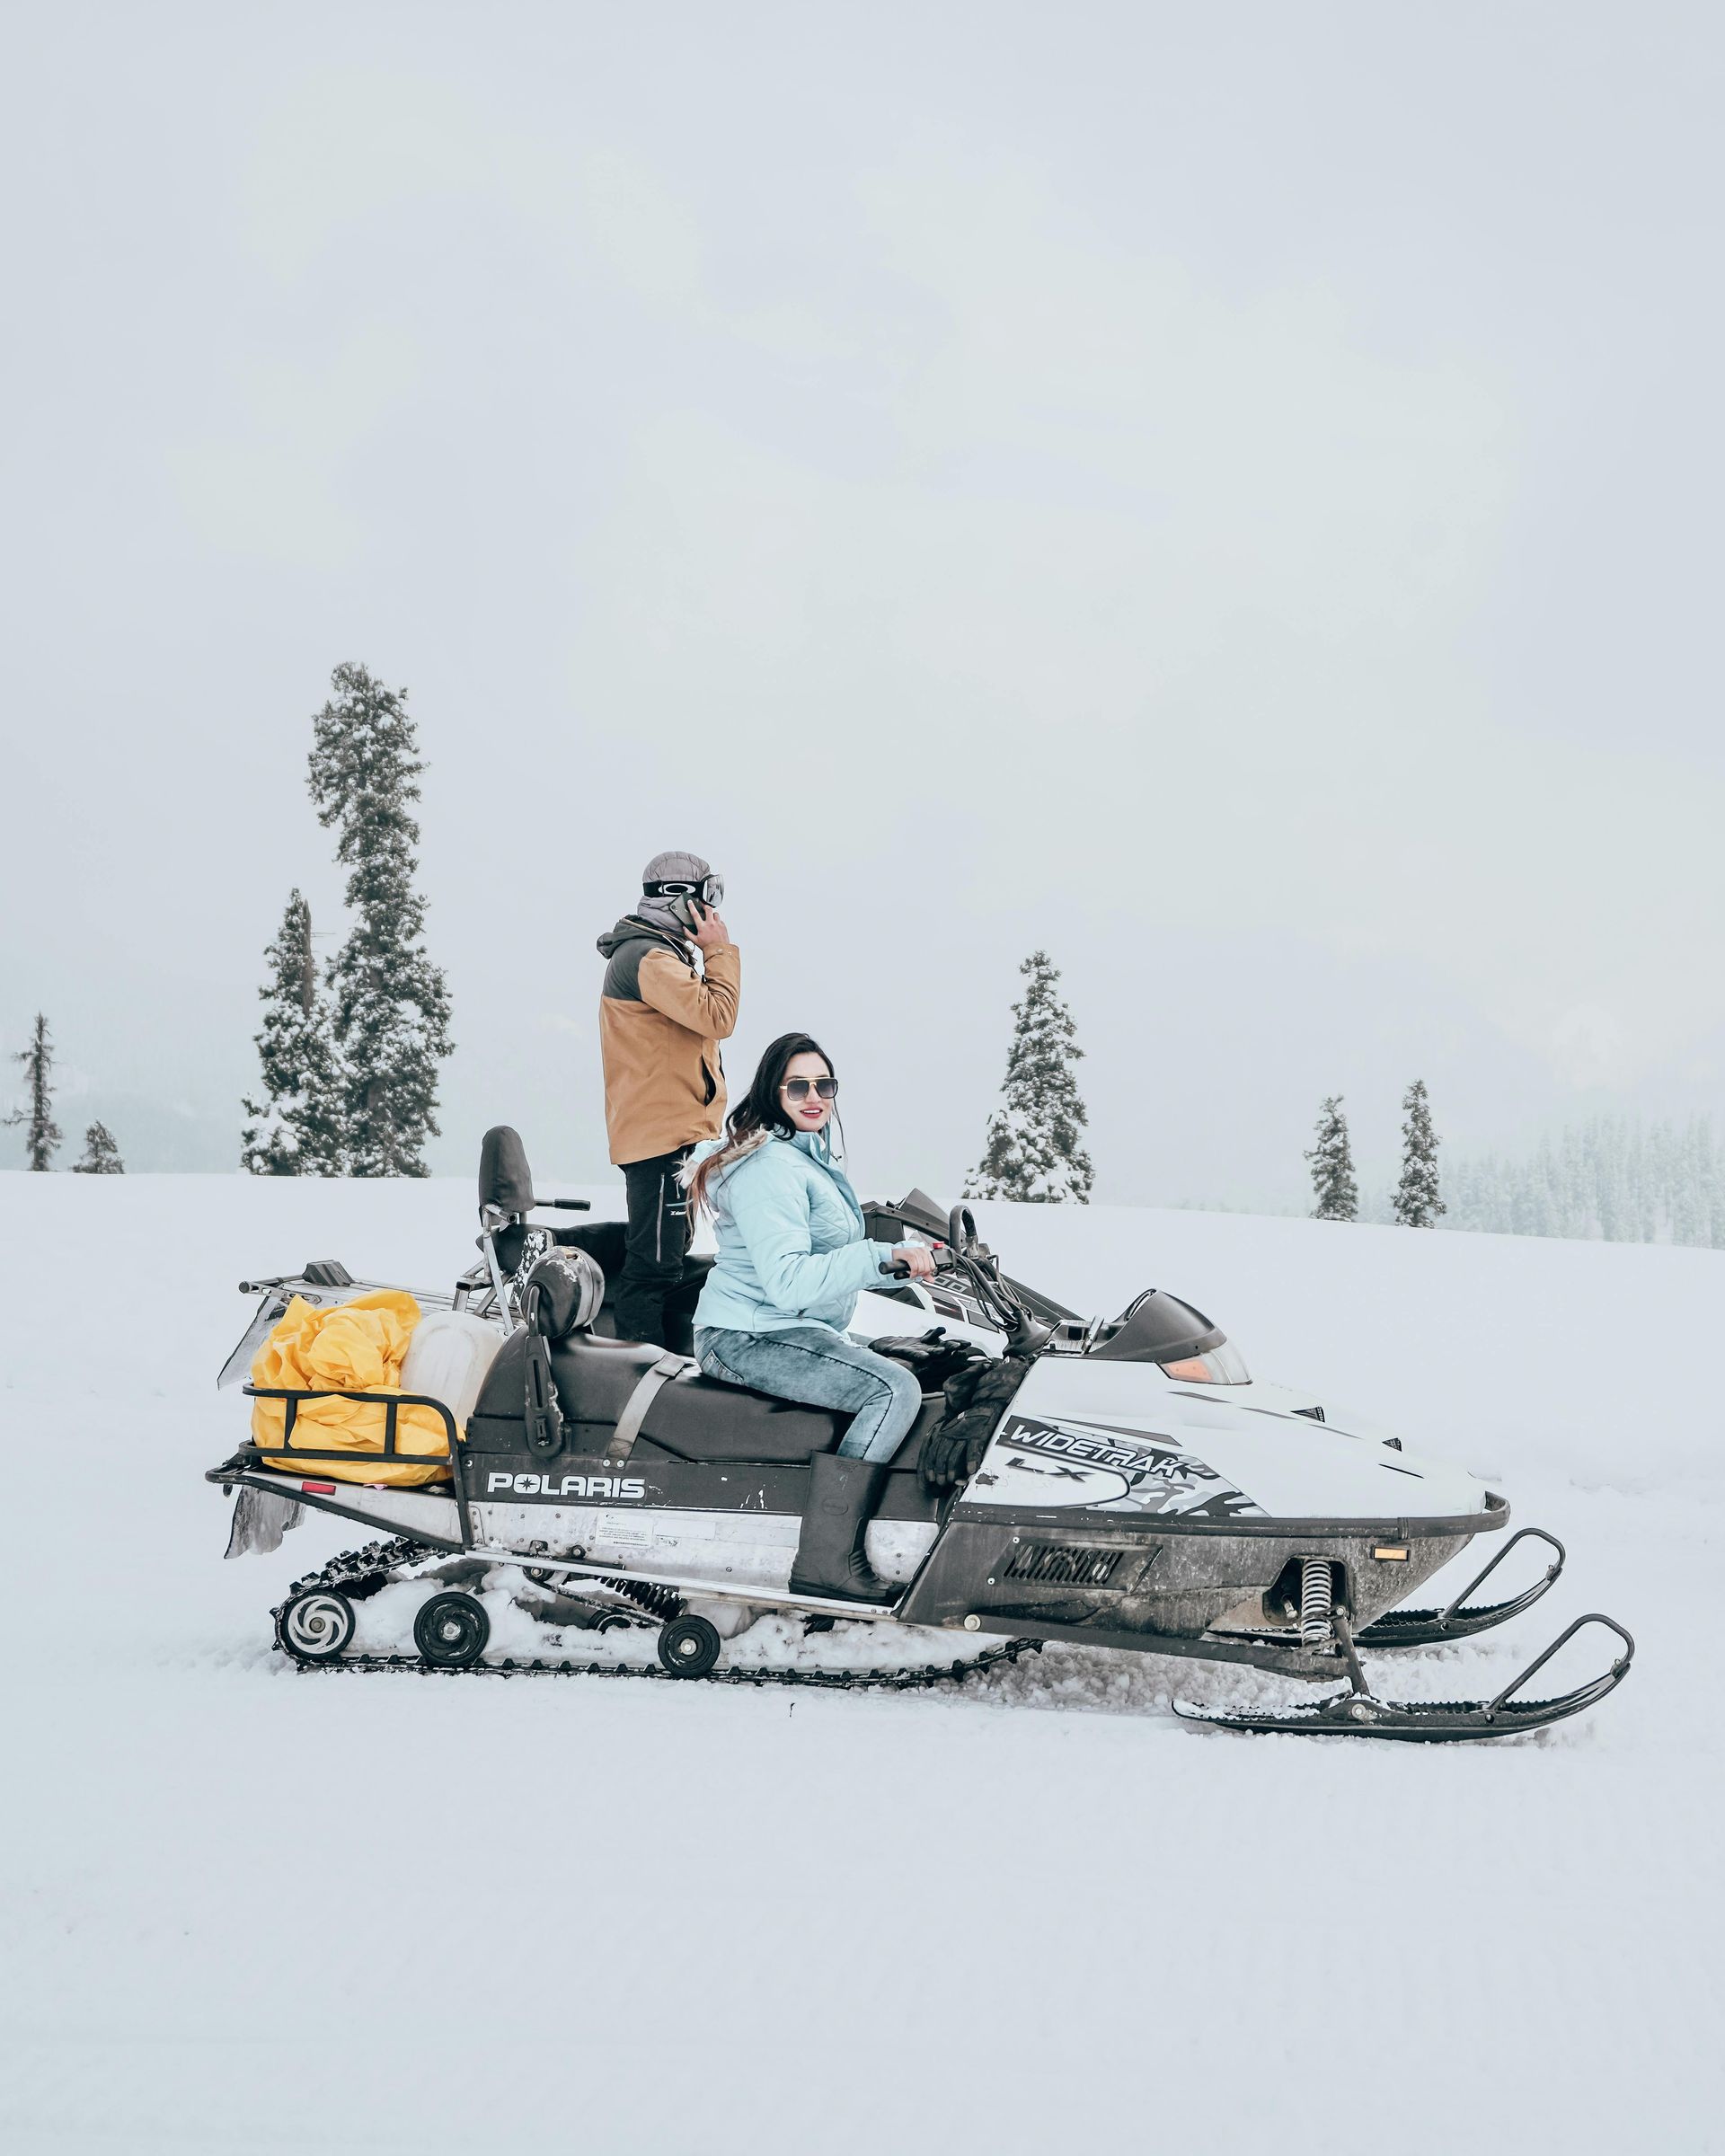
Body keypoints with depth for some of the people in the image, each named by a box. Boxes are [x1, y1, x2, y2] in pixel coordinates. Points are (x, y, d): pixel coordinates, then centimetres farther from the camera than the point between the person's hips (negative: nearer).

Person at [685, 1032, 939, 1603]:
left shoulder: (809, 1158, 16)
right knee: (894, 1390, -24)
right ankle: (827, 1560, -30)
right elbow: (786, 1280, -27)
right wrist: (883, 1255, -28)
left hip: (793, 1328, 11)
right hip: (749, 1337, -11)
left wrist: (901, 1258, 17)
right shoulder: (771, 1167, -17)